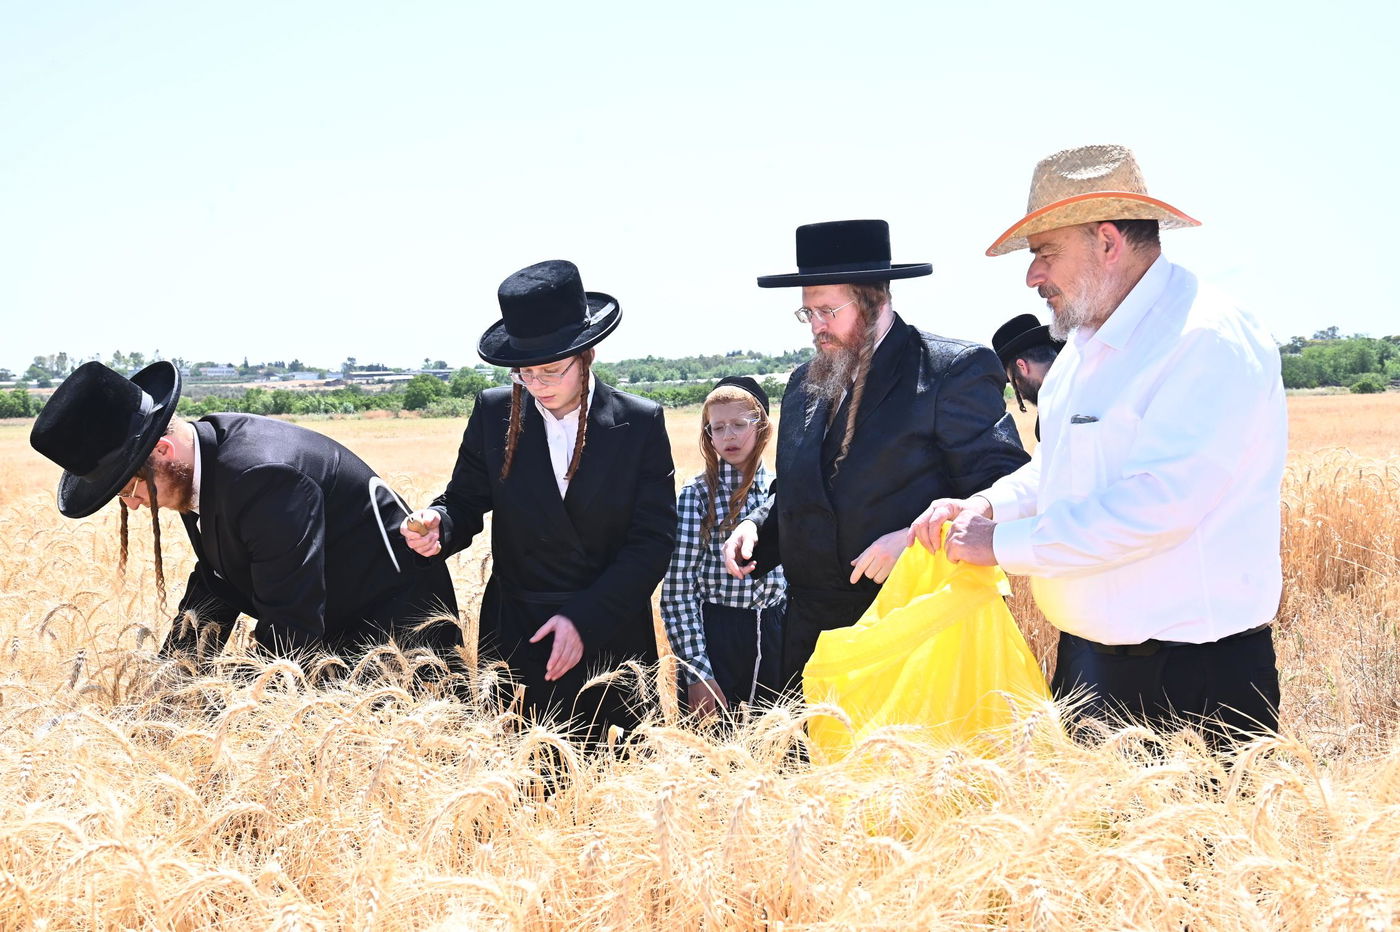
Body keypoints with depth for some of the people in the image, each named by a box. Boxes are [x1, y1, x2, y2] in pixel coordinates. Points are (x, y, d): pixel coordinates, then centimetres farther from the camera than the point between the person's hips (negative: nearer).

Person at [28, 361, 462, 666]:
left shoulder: (263, 478, -31)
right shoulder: (202, 463, -2)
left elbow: (290, 629, -30)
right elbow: (214, 582, 9)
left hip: (393, 628, -9)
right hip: (325, 632, 9)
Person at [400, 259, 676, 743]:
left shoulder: (641, 422, -6)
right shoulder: (494, 413, 0)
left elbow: (654, 539, -8)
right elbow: (467, 499, 6)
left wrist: (585, 619, -15)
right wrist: (439, 524, -18)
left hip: (610, 639, -1)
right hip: (515, 638, 1)